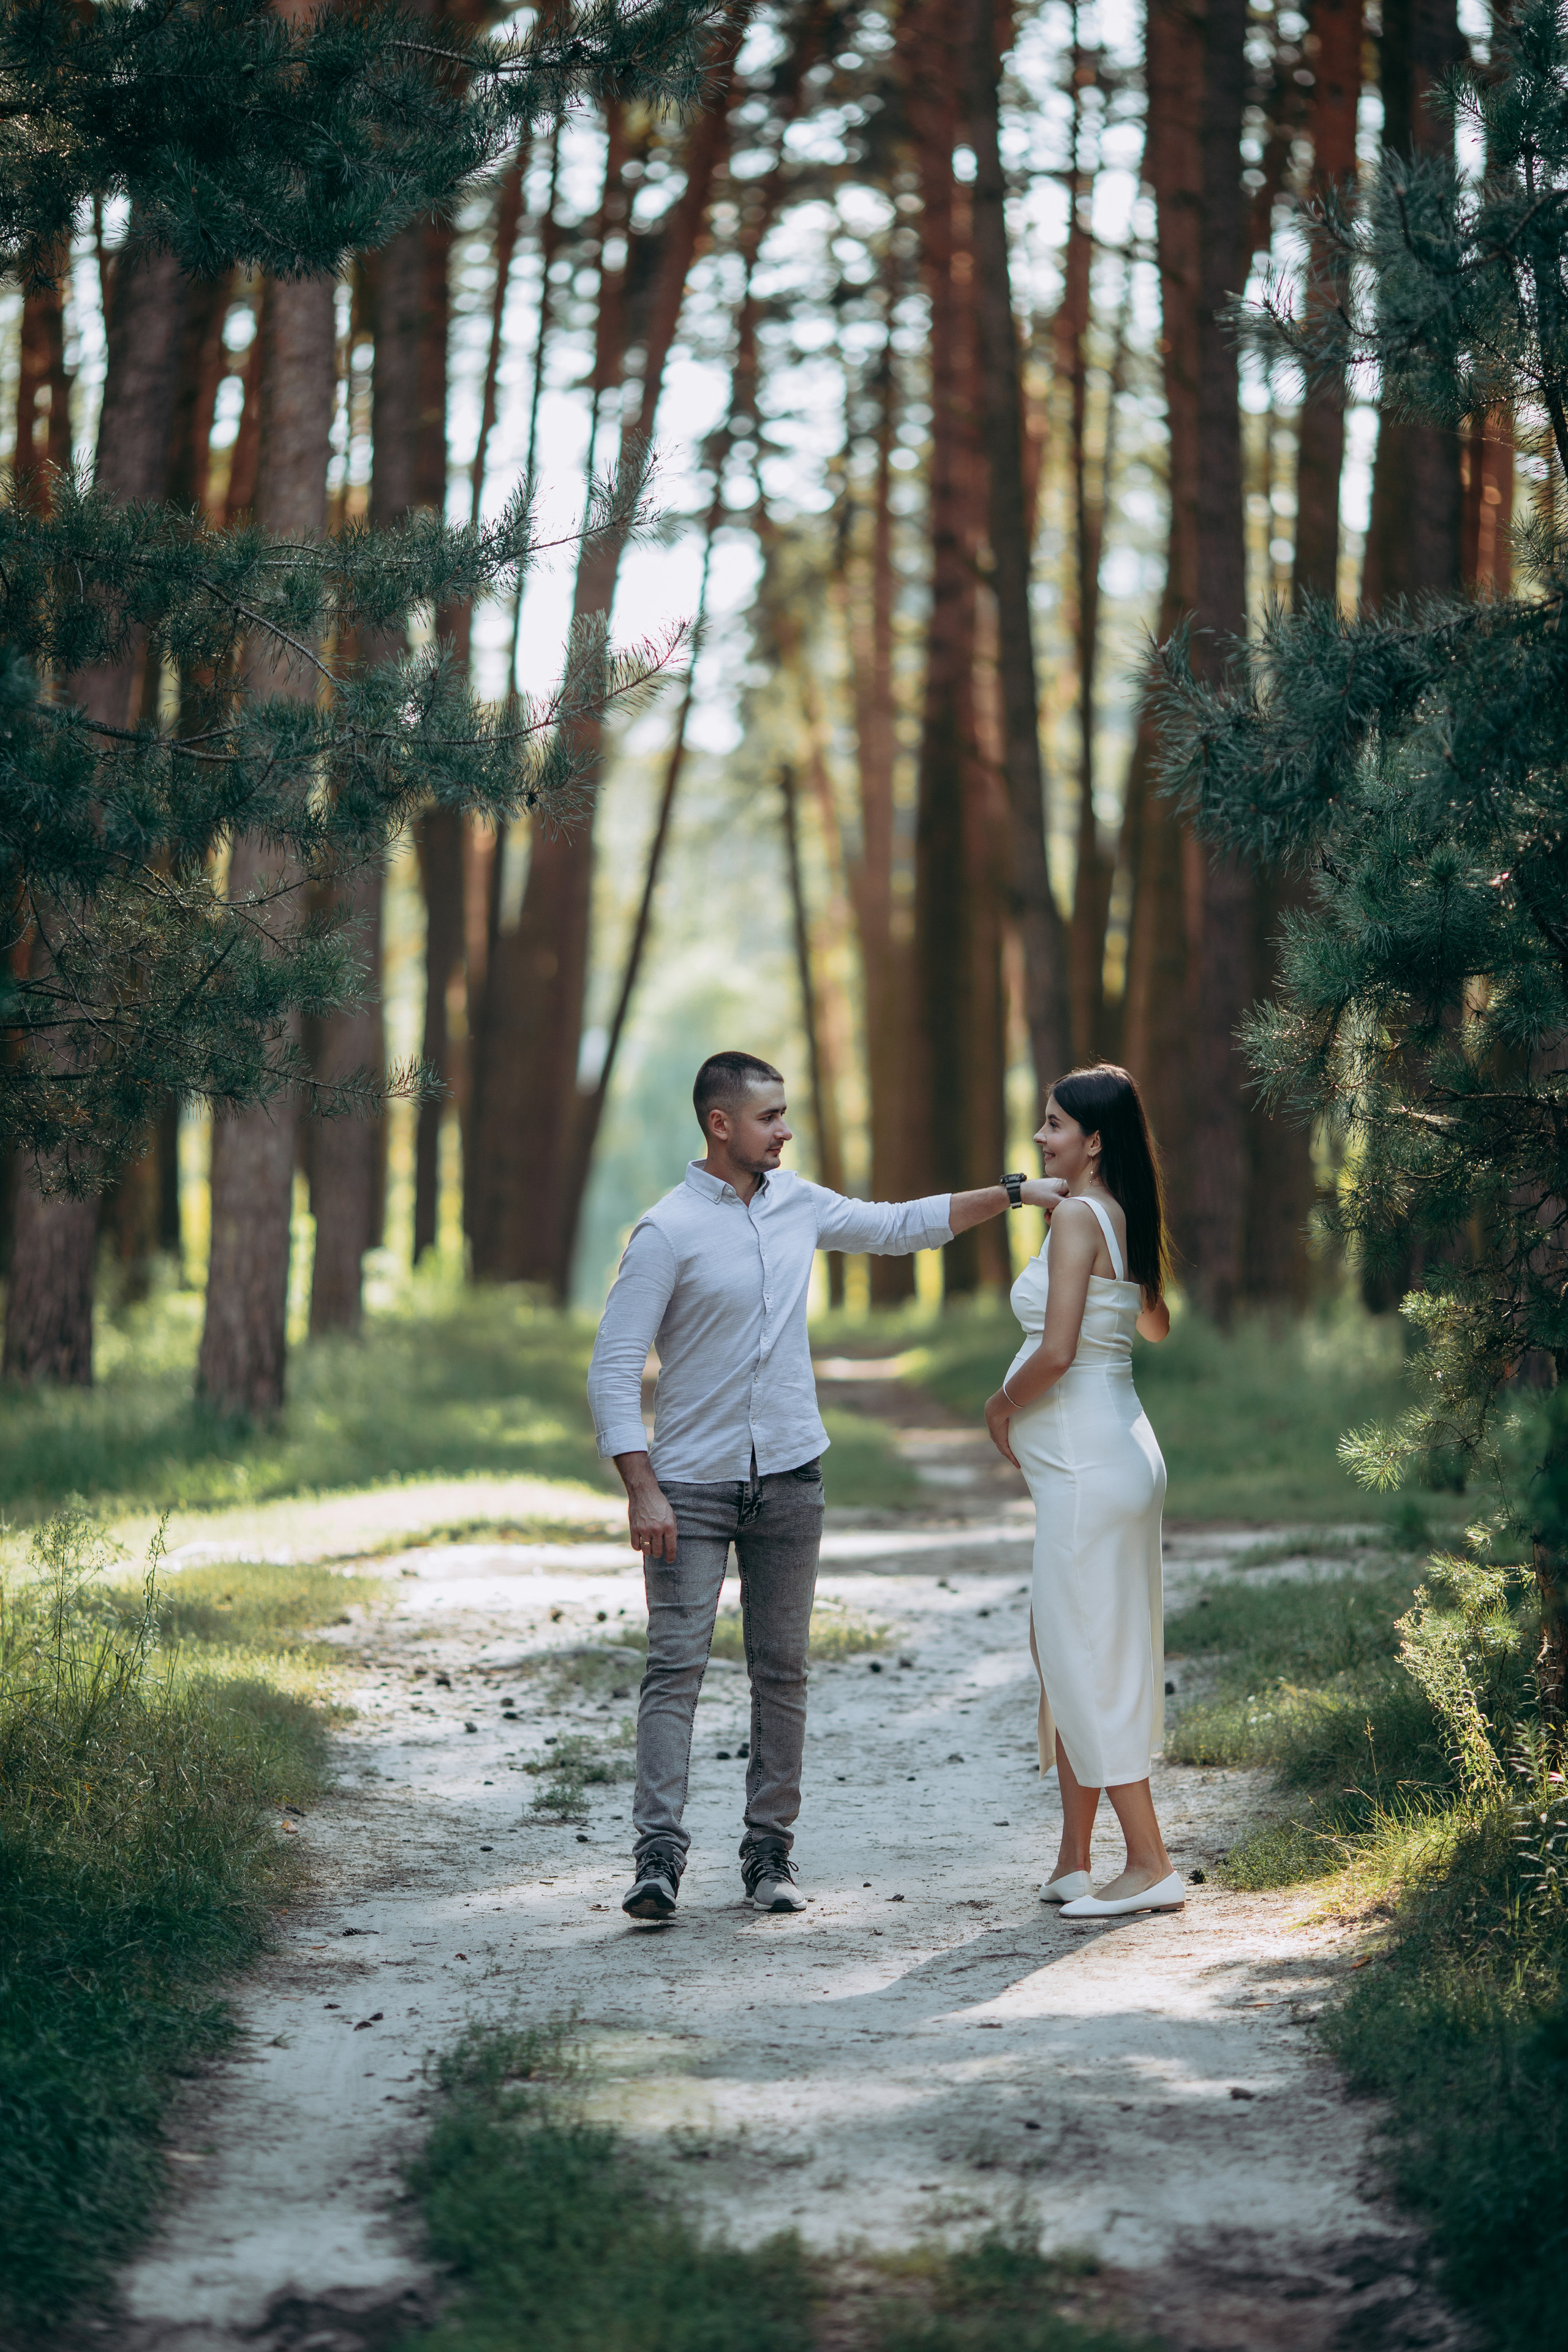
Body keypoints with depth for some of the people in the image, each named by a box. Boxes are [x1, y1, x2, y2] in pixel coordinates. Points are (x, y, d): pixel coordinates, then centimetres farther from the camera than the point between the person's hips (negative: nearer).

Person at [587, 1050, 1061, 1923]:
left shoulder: (798, 1203, 8)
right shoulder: (667, 1232, -10)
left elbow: (897, 1226, 24)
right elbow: (615, 1367, -11)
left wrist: (1012, 1193, 18)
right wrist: (641, 1490, -18)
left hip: (790, 1478, 5)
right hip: (692, 1484, -5)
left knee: (783, 1670, 6)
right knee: (678, 1665, -10)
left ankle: (771, 1852, 11)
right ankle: (660, 1855, -14)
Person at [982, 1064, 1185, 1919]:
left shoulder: (1077, 1216, -15)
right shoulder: (1122, 1216, 13)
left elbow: (1058, 1351, -22)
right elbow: (1156, 1325, 29)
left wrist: (1001, 1405, -5)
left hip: (1087, 1466, -10)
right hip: (1116, 1454, 10)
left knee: (1086, 1657, -5)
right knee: (1067, 1653, 14)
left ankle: (1150, 1865, -3)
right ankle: (1075, 1863, 19)